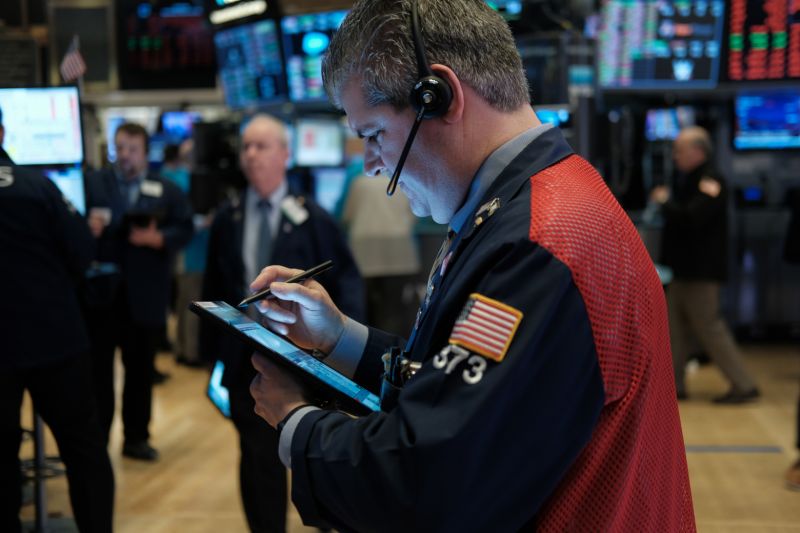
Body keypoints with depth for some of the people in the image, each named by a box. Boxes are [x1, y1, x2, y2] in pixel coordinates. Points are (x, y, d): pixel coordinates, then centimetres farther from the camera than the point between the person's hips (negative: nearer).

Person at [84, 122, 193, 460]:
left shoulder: (167, 191, 7)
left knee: (141, 369, 10)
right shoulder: (92, 184, 4)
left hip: (144, 296, 1)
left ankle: (136, 437, 22)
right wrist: (88, 228, -25)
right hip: (102, 290, -1)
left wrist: (159, 238, -18)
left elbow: (185, 229, -1)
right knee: (98, 368, 5)